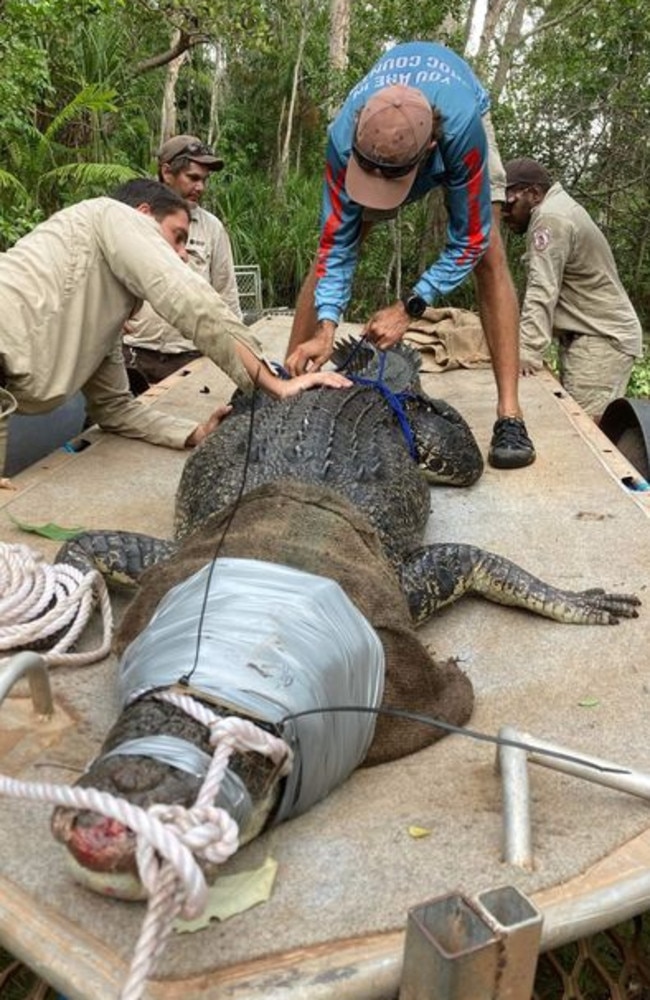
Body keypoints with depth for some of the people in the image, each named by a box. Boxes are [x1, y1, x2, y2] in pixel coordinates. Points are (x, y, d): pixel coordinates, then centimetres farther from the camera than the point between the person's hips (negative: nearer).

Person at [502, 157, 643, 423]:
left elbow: (542, 292, -24)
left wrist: (527, 353, -28)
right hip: (590, 335, 10)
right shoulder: (557, 209, 17)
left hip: (601, 340, -10)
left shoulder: (551, 219, -15)